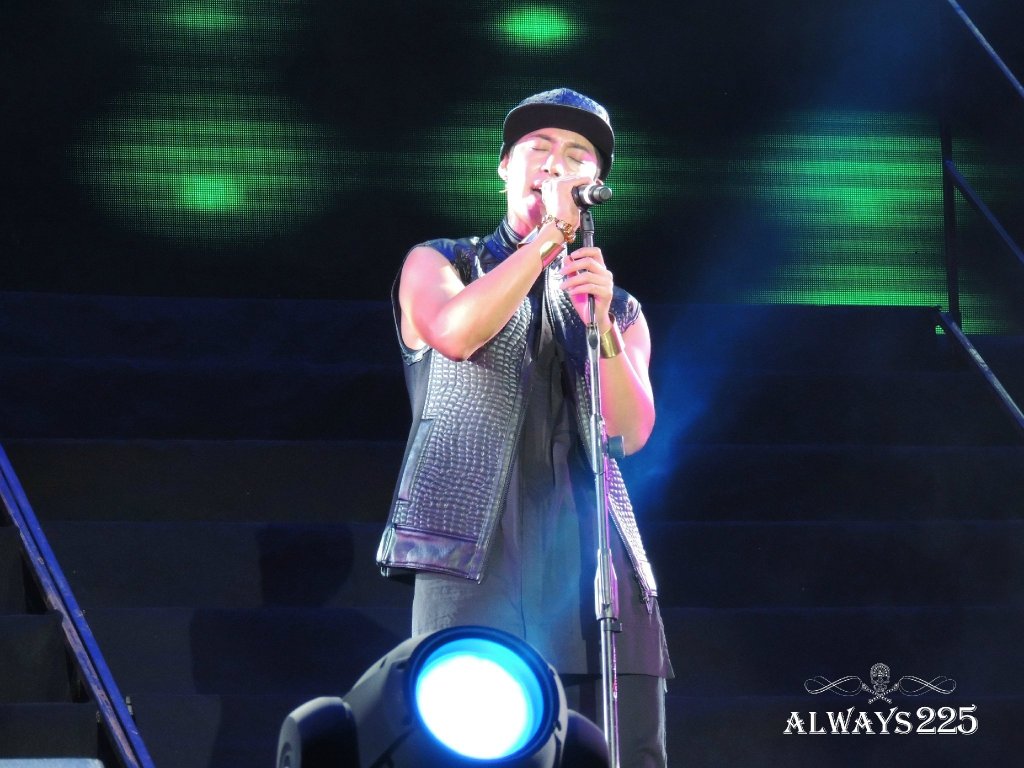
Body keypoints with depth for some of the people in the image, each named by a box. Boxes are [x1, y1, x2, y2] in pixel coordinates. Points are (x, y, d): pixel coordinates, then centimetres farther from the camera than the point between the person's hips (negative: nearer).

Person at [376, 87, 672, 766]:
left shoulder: (621, 310, 23)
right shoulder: (437, 264, 17)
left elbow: (632, 432, 6)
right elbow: (457, 331, -8)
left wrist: (600, 321, -8)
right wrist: (547, 235, -4)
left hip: (595, 560, 3)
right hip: (475, 560, -2)